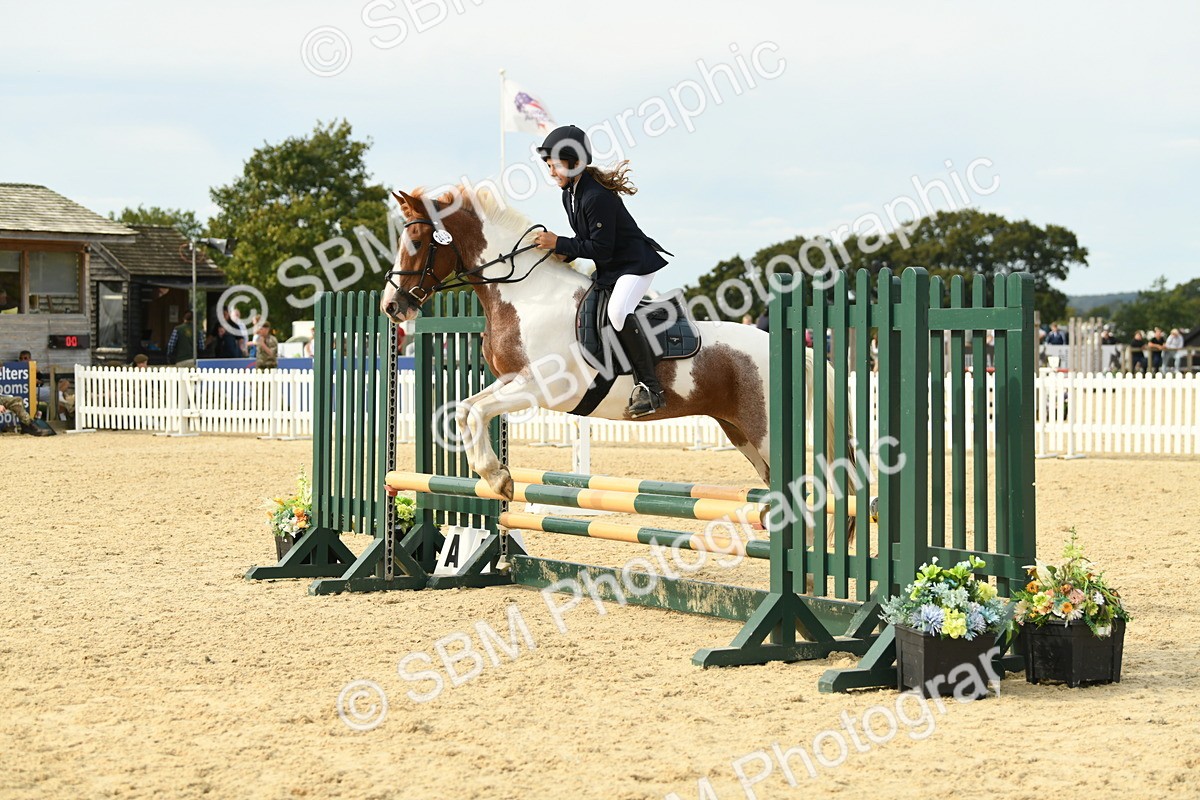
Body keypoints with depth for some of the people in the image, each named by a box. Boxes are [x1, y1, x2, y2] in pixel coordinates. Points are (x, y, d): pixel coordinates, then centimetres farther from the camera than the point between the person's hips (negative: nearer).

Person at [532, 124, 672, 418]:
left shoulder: (596, 196, -24)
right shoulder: (569, 194, 7)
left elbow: (601, 249, -25)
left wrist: (559, 244, -21)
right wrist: (565, 253, -4)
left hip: (636, 263, -11)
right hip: (608, 269, 11)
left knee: (618, 310, -34)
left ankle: (649, 388, -31)